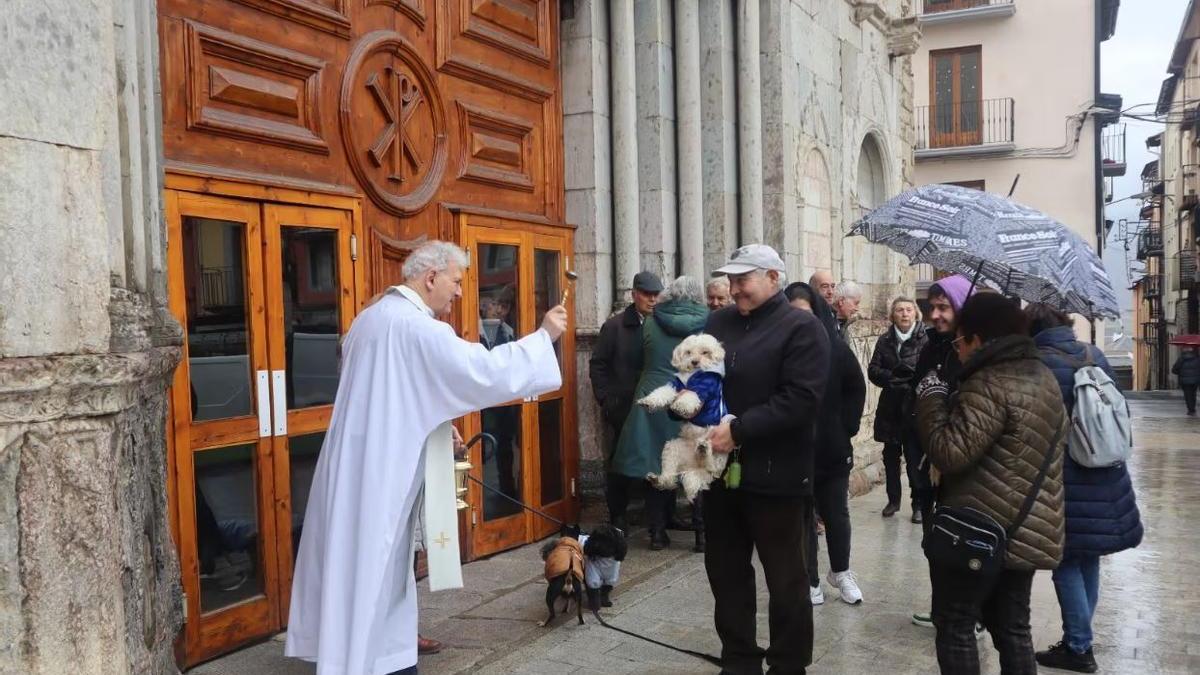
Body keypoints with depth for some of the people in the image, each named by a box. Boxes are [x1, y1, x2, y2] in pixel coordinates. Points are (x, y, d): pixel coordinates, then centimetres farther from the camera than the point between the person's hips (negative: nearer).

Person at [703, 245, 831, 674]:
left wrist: (739, 430, -22)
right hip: (721, 469, 6)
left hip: (776, 476, -6)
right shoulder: (718, 322, 10)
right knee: (725, 573, 15)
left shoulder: (801, 329, -9)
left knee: (786, 580, 9)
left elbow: (801, 399, -19)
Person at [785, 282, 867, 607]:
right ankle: (810, 582, 20)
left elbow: (856, 388, 5)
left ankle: (841, 572, 34)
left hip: (832, 447, 1)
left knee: (836, 513, 14)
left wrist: (847, 428, -2)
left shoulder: (835, 345, -5)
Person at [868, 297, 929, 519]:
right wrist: (891, 376, -13)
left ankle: (919, 503, 10)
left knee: (915, 458, -3)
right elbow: (873, 370, 1)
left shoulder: (925, 340, -6)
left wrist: (911, 373, -21)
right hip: (890, 408, 4)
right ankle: (893, 499, 27)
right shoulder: (885, 340, 7)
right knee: (891, 456, 14)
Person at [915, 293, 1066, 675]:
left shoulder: (990, 384, -19)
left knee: (954, 624, 4)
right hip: (1028, 530, 9)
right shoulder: (1043, 377, 12)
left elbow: (950, 452, -26)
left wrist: (932, 397, -11)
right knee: (1012, 627, 16)